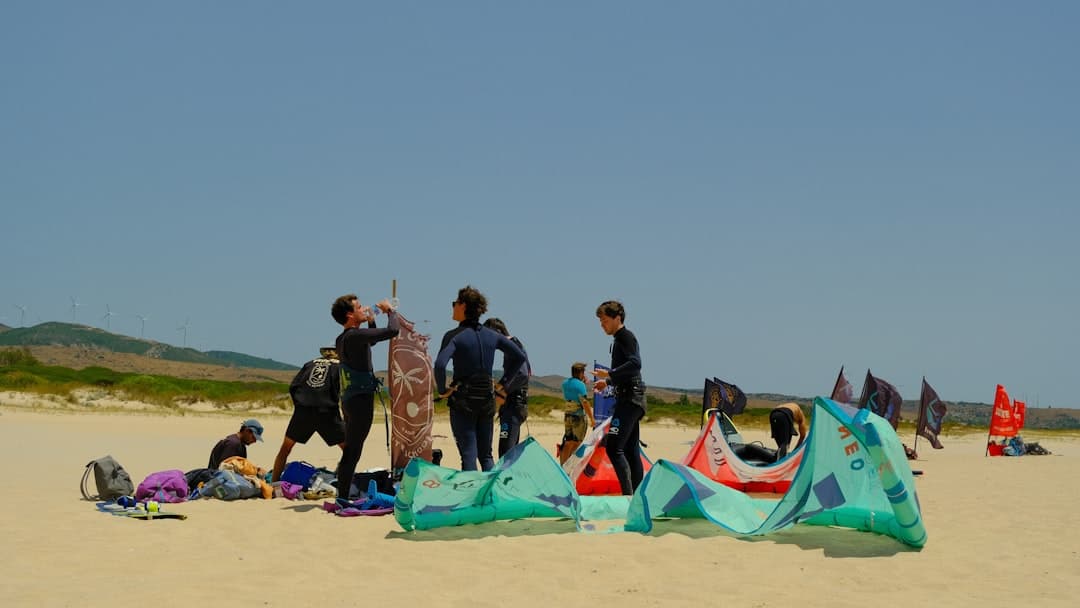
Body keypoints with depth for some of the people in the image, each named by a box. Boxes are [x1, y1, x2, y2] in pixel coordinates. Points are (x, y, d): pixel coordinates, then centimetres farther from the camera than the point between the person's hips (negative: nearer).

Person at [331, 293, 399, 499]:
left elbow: (371, 341, 33)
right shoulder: (355, 336, -16)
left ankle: (343, 496, 19)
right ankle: (343, 497, -10)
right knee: (352, 452, -9)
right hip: (360, 399, -10)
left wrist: (371, 321, 20)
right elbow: (392, 331, -20)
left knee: (350, 451, 14)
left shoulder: (343, 339, 14)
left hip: (350, 399, 10)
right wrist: (390, 310, -3)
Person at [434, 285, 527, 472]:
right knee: (486, 455, 14)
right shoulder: (491, 335, 6)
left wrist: (442, 390, -11)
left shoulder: (455, 336, -10)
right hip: (487, 399, 5)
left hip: (463, 400, -5)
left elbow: (440, 365, -25)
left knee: (468, 455, -2)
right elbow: (520, 357, 11)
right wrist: (503, 384, 15)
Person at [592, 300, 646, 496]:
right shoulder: (620, 339, 21)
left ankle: (628, 494, -20)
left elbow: (635, 364, -23)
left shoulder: (626, 337, -8)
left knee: (613, 447, -16)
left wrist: (610, 374, -23)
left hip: (629, 399, -11)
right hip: (632, 399, 11)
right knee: (631, 450, 11)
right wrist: (608, 382, 28)